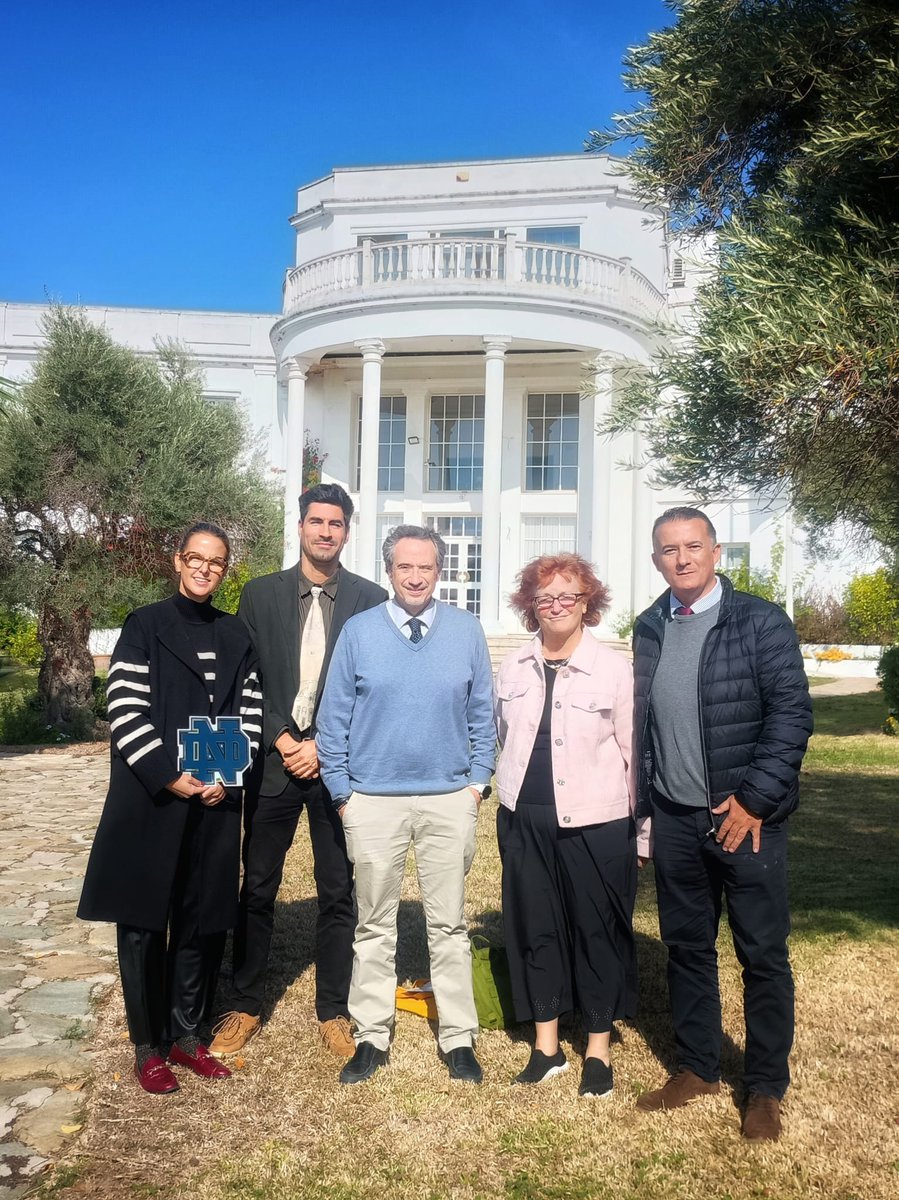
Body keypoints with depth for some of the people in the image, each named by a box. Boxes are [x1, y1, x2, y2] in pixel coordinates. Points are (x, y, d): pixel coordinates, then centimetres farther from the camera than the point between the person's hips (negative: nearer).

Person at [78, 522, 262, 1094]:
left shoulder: (236, 634, 9)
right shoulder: (145, 626, -2)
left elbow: (251, 713, 8)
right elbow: (124, 712, -8)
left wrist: (227, 776, -6)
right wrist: (169, 777, -15)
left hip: (216, 797, 4)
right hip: (150, 797, -3)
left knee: (204, 918, 9)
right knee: (144, 920, 3)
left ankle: (187, 1033, 25)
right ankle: (149, 1045, 17)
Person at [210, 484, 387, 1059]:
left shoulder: (370, 598, 1)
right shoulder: (261, 594, 4)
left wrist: (324, 747, -8)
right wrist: (282, 739, -8)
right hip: (274, 757, 1)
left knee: (339, 893, 7)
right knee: (257, 888, 9)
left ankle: (333, 1012, 22)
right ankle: (245, 1006, 25)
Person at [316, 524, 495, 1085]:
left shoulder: (466, 630, 1)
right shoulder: (359, 631, -1)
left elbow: (483, 714, 7)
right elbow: (334, 718, 2)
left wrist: (478, 781, 2)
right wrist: (341, 791, 0)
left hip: (450, 800, 0)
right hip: (374, 801, 0)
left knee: (450, 924, 9)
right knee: (375, 926, 10)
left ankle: (458, 1039, 21)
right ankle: (372, 1037, 23)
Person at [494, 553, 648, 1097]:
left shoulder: (615, 668, -7)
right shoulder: (514, 667, 5)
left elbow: (635, 752, -5)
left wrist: (644, 831, -3)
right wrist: (512, 795, 16)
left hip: (597, 824, -4)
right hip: (525, 821, 4)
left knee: (598, 933, 8)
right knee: (533, 928, 12)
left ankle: (599, 1048, 26)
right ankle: (546, 1045, 28)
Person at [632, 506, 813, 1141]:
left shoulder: (761, 621, -7)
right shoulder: (649, 629, 7)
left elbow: (793, 713, -11)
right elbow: (642, 723, 11)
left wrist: (754, 800, -15)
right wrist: (644, 801, 8)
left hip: (745, 817, -4)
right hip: (674, 820, 4)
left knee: (763, 955, 6)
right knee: (687, 947, 15)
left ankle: (766, 1088, 23)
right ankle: (698, 1068, 32)